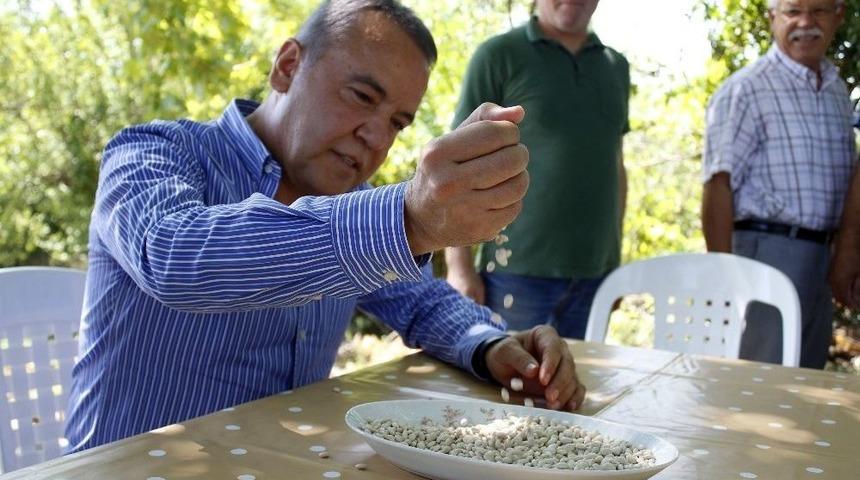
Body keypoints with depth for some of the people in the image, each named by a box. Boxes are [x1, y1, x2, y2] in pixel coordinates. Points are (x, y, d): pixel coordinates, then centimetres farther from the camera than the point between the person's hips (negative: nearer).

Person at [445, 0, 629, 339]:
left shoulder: (615, 67, 13)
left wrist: (616, 260, 14)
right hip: (519, 269, -4)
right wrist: (459, 265, -11)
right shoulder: (498, 56, -2)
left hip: (595, 273, 5)